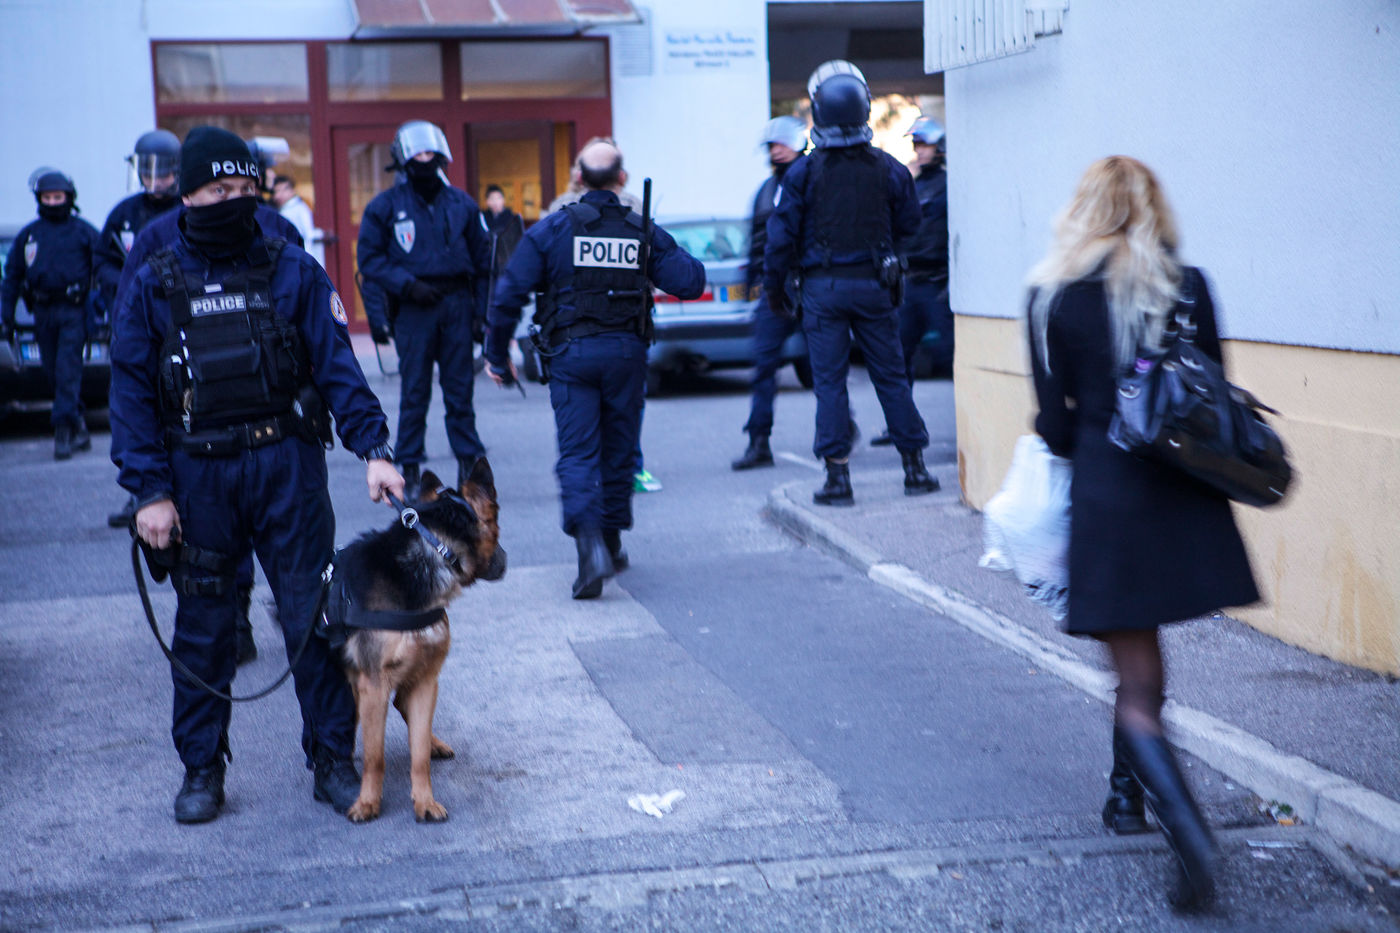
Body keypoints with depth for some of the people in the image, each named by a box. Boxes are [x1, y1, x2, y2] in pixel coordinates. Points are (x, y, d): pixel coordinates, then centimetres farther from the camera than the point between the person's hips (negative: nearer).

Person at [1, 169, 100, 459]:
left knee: (68, 371, -13)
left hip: (74, 312, -4)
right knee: (54, 374, 7)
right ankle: (79, 429, 18)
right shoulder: (28, 234, 12)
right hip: (43, 313, 4)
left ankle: (63, 429, -14)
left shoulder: (84, 232, 3)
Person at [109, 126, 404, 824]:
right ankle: (201, 767, 21)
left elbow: (337, 366, 1)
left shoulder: (292, 272, 3)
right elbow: (133, 394, 3)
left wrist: (372, 447, -11)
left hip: (288, 465, 0)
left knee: (313, 614, 1)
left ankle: (333, 759, 13)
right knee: (202, 625, 8)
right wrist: (149, 491, -4)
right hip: (198, 474, 1)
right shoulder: (153, 286, 4)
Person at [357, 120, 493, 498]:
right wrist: (407, 284, -12)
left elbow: (482, 261, 14)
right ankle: (410, 468, 7)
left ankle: (469, 461, 11)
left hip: (457, 306, 2)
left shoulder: (461, 204, 11)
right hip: (413, 308, -2)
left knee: (460, 389, 4)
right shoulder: (386, 205, 3)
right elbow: (370, 258, 1)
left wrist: (480, 311, 7)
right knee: (415, 392, -1)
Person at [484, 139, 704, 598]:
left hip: (571, 354, -2)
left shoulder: (552, 229, -2)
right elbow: (690, 282, -2)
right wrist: (682, 258, 20)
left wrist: (497, 354, 5)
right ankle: (611, 543, 26)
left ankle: (589, 544, -22)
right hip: (627, 353, 2)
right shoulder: (643, 232, 2)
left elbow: (508, 296, -5)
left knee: (577, 453, -2)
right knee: (619, 451, 15)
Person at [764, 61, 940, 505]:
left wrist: (774, 287, 6)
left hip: (822, 288, -2)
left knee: (829, 381, 2)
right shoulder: (889, 169, -1)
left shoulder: (803, 172, -7)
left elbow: (781, 234, -5)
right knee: (891, 376, 10)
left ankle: (837, 475, 0)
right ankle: (914, 468, 14)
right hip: (873, 285, 2)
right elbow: (908, 224, 9)